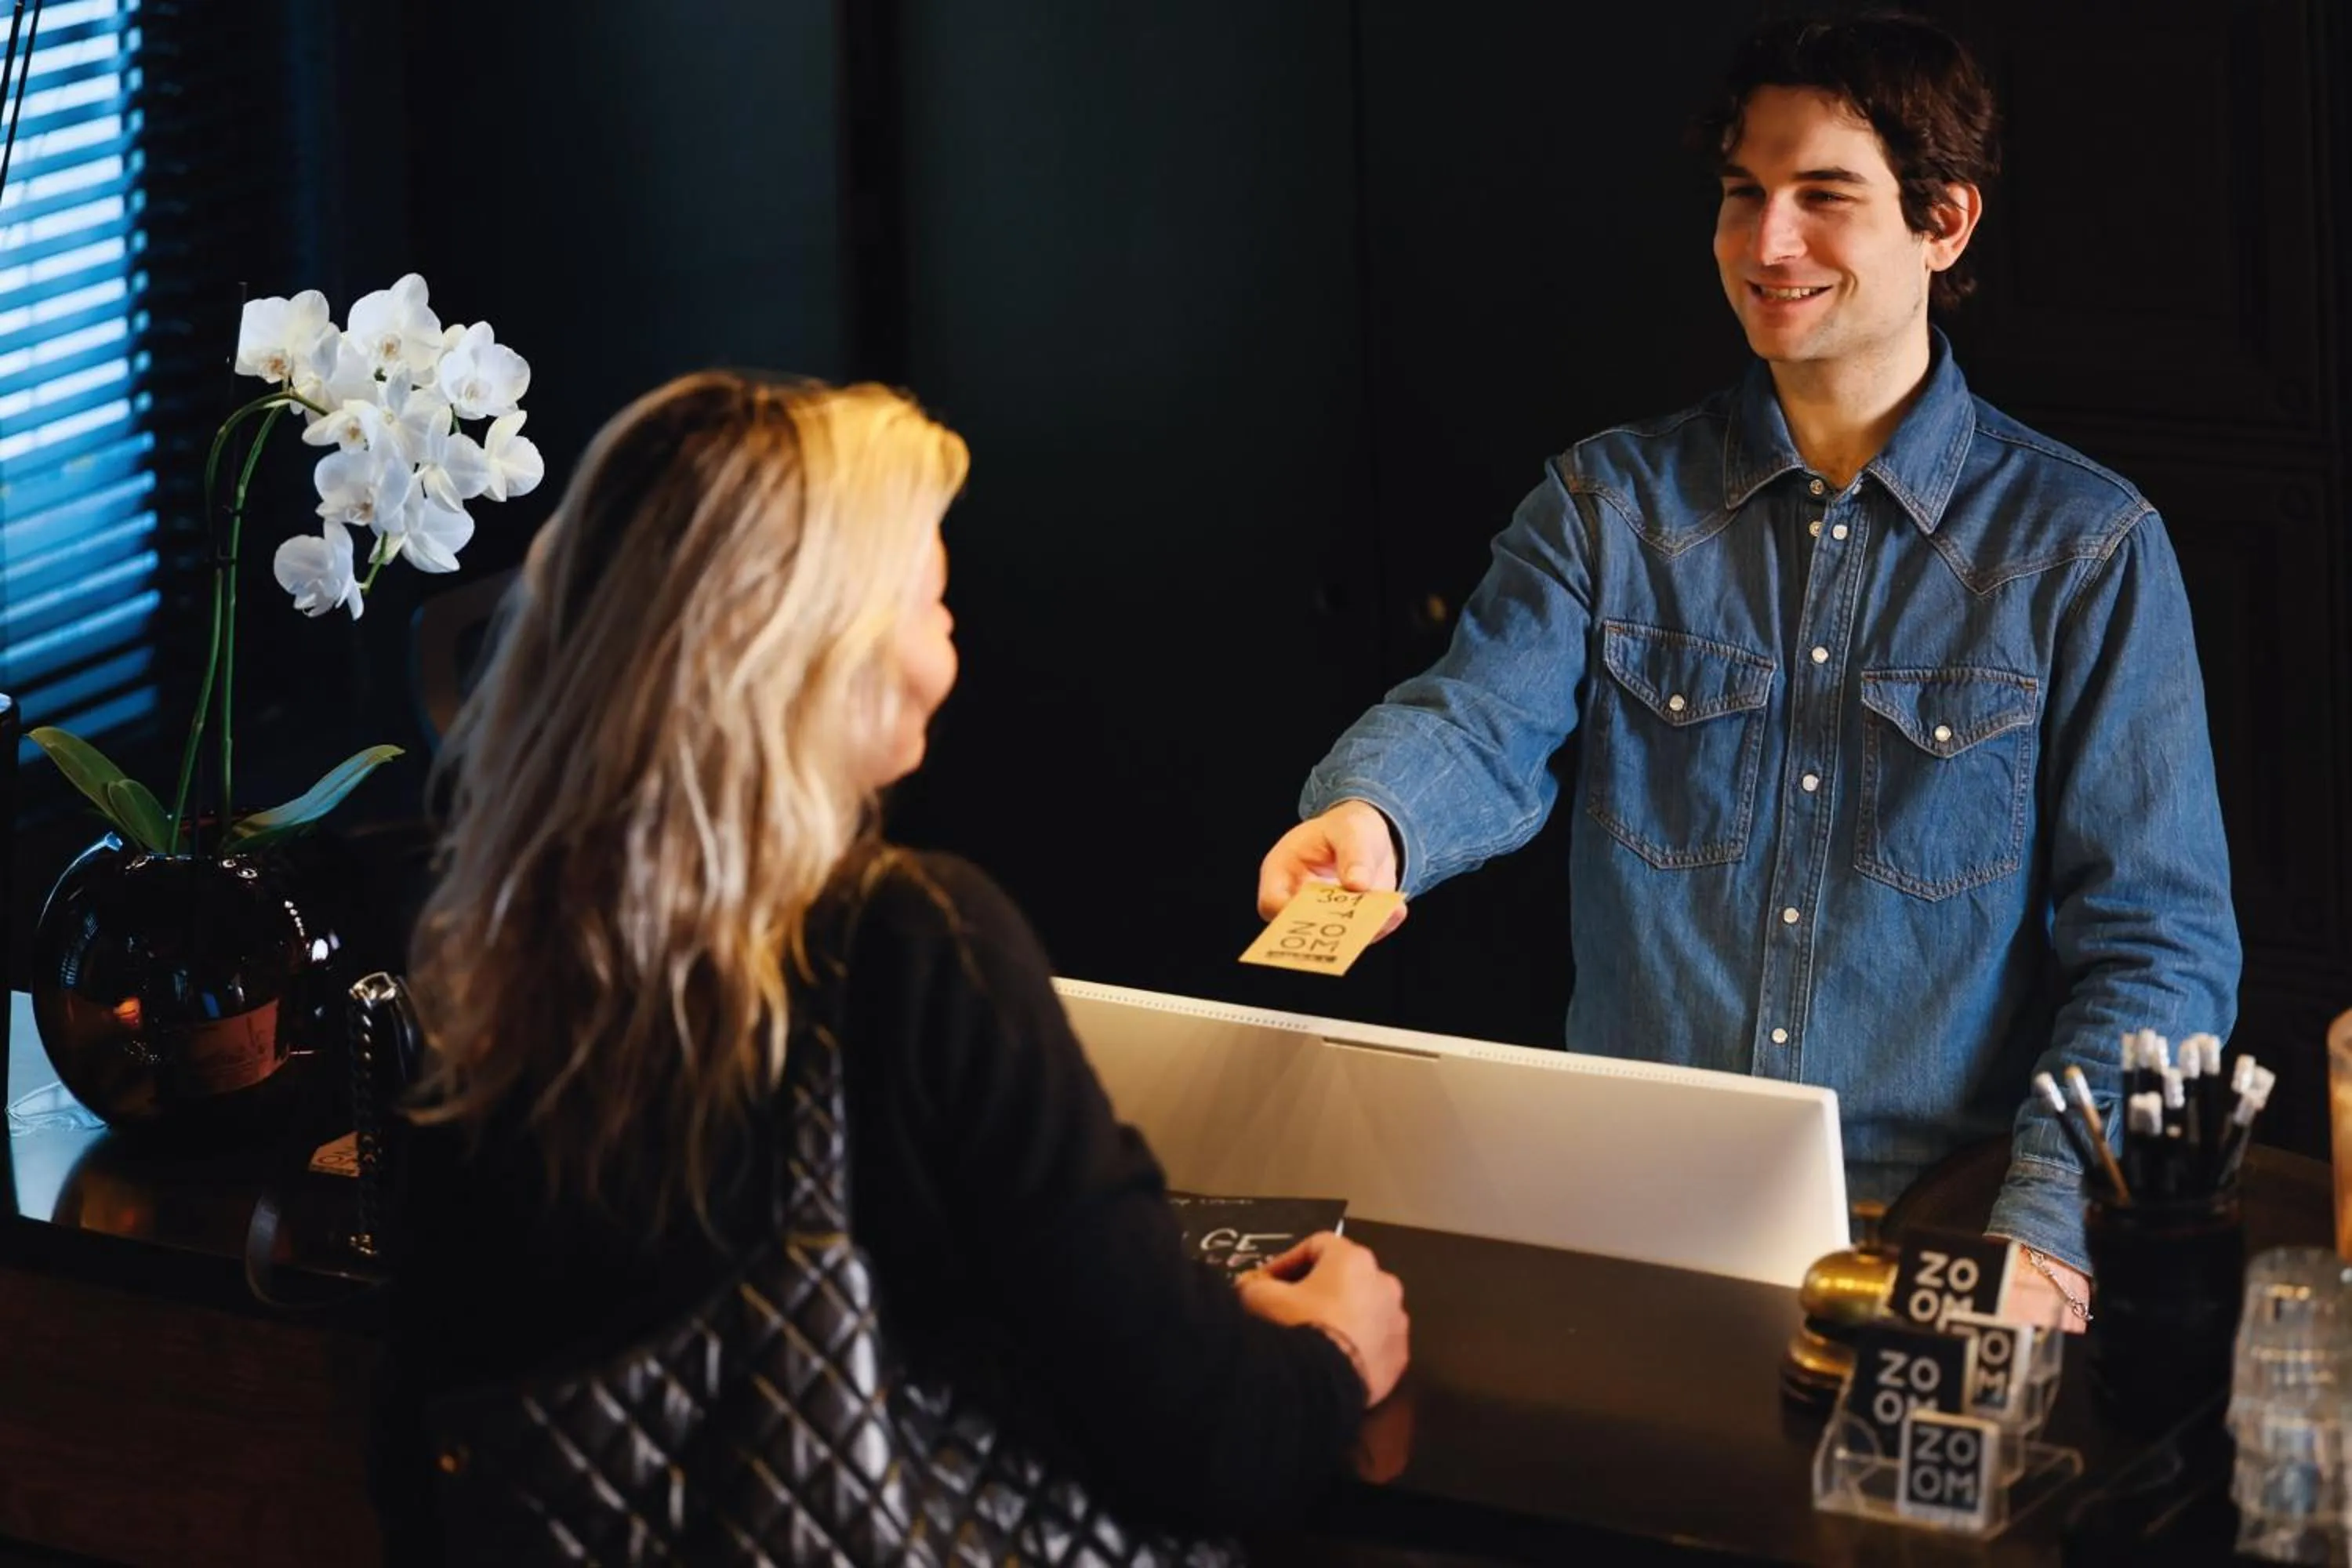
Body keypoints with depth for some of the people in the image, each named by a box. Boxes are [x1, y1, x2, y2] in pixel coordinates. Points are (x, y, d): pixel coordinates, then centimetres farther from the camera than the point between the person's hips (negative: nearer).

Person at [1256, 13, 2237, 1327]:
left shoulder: (2089, 550, 3)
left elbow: (2162, 948, -1)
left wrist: (2044, 1231, -17)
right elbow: (1483, 727, -8)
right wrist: (1370, 820, -33)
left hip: (1932, 1223, -2)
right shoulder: (1609, 504, 10)